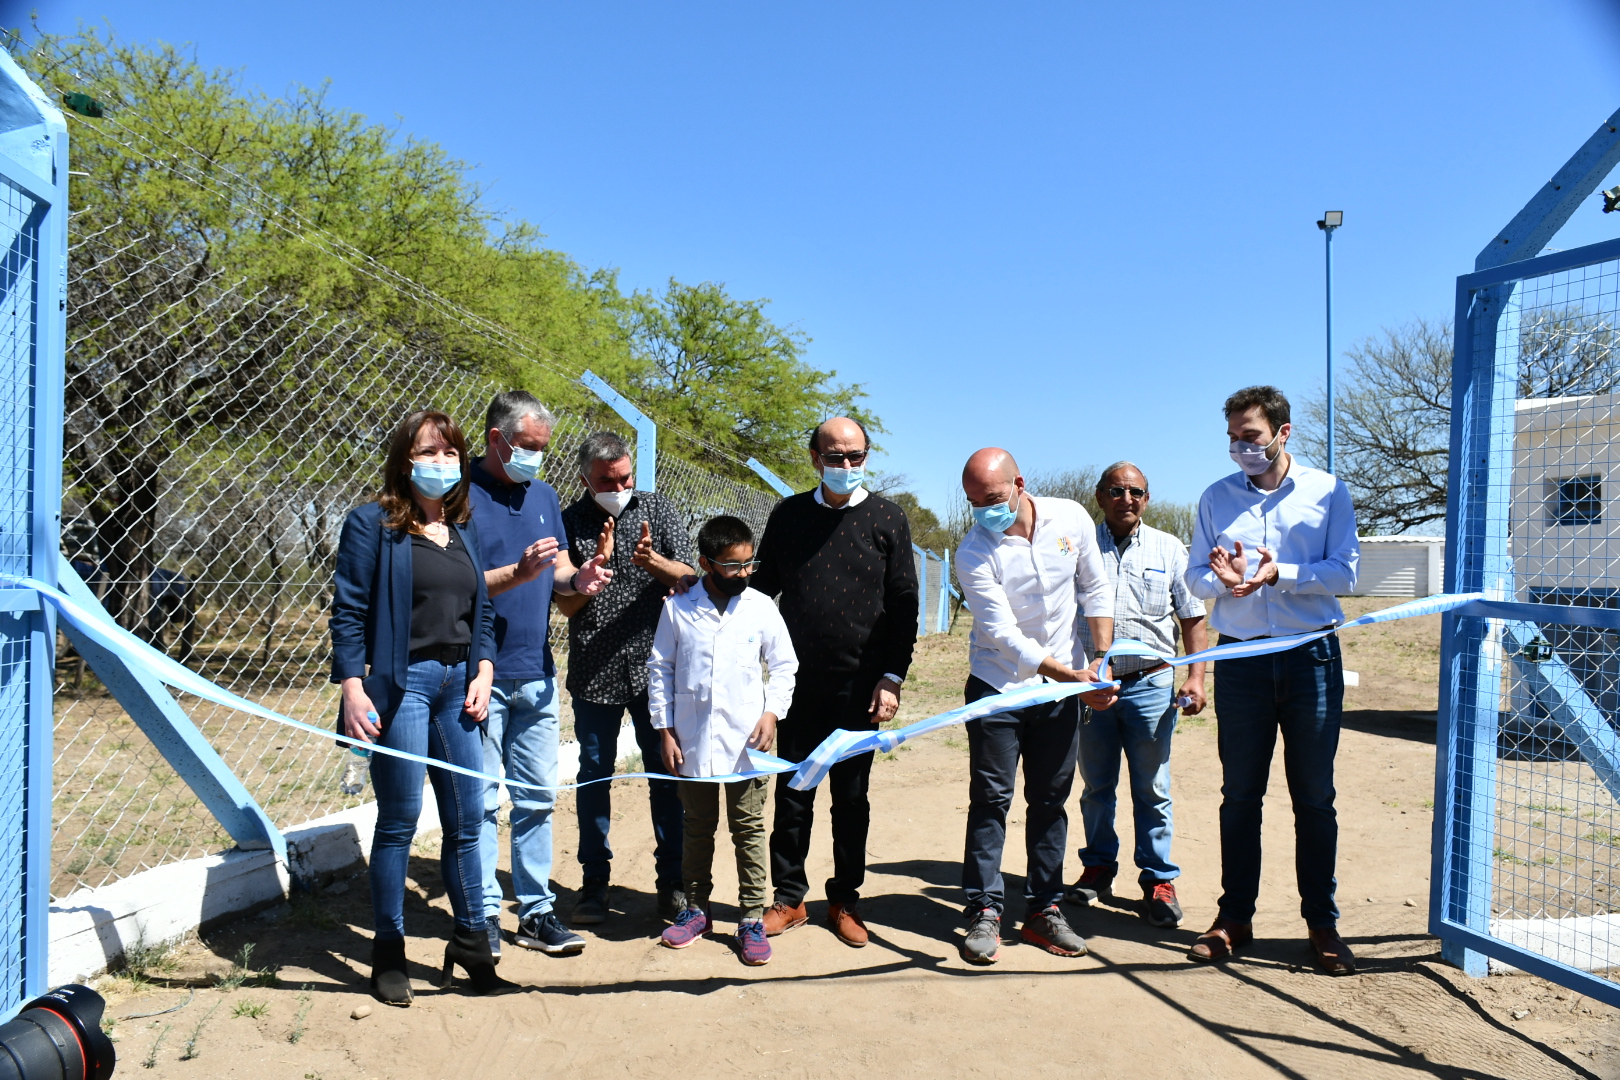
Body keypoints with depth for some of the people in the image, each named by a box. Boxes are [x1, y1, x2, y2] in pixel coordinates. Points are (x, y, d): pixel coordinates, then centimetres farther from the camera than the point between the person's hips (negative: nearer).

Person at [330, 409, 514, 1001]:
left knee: (466, 819, 8)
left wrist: (483, 674, 4)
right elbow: (349, 612, -7)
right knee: (399, 820, 2)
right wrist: (352, 689, -14)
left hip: (458, 681, 5)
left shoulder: (464, 529, 14)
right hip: (402, 681, -5)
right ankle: (388, 952, 18)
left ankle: (470, 940, 23)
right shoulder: (372, 524, -3)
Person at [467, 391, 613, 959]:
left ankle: (536, 910, 18)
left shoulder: (543, 495, 13)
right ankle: (483, 913, 14)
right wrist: (517, 573, -23)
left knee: (537, 796, 9)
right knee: (479, 799, 3)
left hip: (536, 674, 6)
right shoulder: (461, 495, -7)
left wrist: (578, 578, -9)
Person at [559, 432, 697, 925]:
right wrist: (597, 562, -20)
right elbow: (566, 605, -4)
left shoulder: (658, 509, 2)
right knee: (594, 775, 9)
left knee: (666, 773, 5)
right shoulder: (569, 522, 0)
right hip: (594, 671, 0)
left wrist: (653, 561, -23)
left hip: (654, 666, 0)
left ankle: (671, 881, 18)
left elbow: (688, 577, -3)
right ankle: (595, 882, 23)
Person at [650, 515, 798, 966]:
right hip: (693, 742, 1)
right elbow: (659, 670, 3)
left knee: (749, 830, 7)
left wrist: (772, 711, -7)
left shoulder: (761, 607, -2)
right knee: (698, 828, 15)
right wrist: (664, 730, 0)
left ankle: (752, 918, 18)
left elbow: (784, 665, 6)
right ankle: (696, 908, 30)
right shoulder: (678, 609, -3)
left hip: (746, 743, 0)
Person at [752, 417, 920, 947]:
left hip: (859, 685, -1)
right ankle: (789, 897, 21)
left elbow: (904, 603, 1)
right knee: (793, 792, 7)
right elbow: (762, 588, 11)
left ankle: (845, 899, 23)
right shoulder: (789, 514, 5)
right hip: (798, 682, 1)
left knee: (852, 795, 9)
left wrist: (892, 678, -5)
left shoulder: (887, 518, 1)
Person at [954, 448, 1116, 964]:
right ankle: (984, 912, 8)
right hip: (998, 688, -3)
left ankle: (1043, 910, 17)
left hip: (1064, 687, 3)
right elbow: (1004, 635, -21)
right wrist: (1074, 677, -26)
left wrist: (1100, 664, -2)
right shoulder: (973, 553, -17)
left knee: (1051, 800, 8)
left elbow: (1096, 590, 6)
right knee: (990, 800, -2)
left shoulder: (1071, 517, -5)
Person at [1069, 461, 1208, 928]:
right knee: (1096, 786, 12)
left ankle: (1158, 879, 15)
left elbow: (1193, 619, 9)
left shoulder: (1169, 549, 7)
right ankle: (1098, 866, 27)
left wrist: (1196, 677, -1)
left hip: (1150, 684, 0)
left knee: (1152, 790, 4)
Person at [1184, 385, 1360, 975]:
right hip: (1241, 658, 2)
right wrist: (1223, 579, -16)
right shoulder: (1216, 498, 9)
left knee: (1314, 797, 5)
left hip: (1312, 657, -1)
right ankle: (1235, 916, 16)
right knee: (1239, 794, 7)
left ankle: (1322, 922, 16)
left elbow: (1345, 572, -4)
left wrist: (1279, 574, -18)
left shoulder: (1327, 491, 3)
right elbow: (1195, 577, 6)